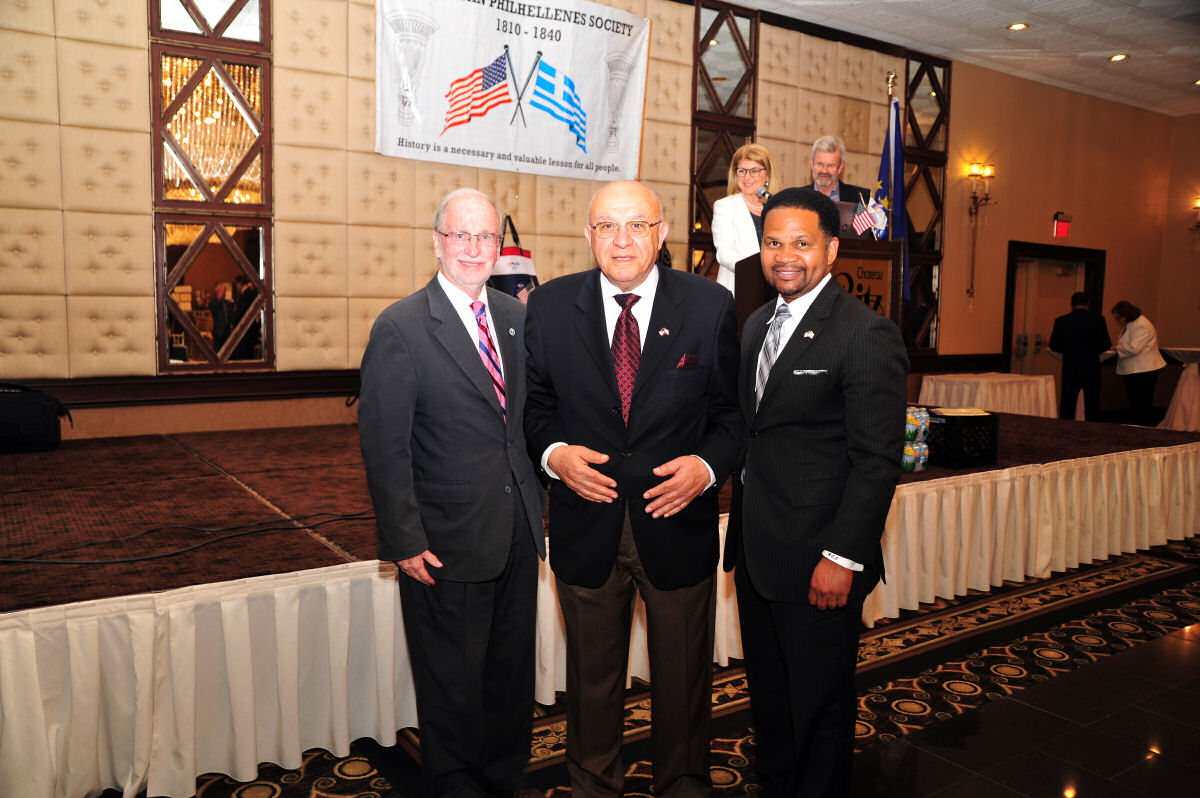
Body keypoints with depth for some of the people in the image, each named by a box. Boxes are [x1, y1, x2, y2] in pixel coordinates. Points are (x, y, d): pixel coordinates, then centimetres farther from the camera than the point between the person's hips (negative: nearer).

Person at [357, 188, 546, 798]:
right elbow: (384, 446, -12)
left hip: (518, 531, 6)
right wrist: (404, 541, -14)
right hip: (449, 542, -5)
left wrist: (537, 499, 8)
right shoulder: (399, 328, -11)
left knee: (513, 666, 19)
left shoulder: (516, 316, 7)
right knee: (452, 679, 11)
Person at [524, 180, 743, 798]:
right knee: (591, 675, 19)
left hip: (677, 522, 0)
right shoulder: (550, 306, -3)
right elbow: (536, 404, 5)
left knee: (684, 676, 17)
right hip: (586, 524, 1)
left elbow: (733, 408, 1)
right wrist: (554, 453, -14)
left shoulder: (710, 305, -5)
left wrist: (708, 463, -17)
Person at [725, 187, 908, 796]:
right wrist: (742, 527, 12)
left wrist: (842, 558, -19)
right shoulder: (757, 324, 11)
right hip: (755, 554, 7)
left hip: (818, 564, -7)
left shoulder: (867, 335, -14)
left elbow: (877, 460, -17)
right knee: (768, 696, 21)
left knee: (819, 706, 11)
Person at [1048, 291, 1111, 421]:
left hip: (1070, 369, 1)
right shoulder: (1097, 320, -5)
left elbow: (1054, 346, 1)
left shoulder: (1061, 321, -2)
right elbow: (1105, 345, -3)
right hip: (1091, 369, -1)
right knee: (1092, 407, 8)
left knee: (1066, 407, 8)